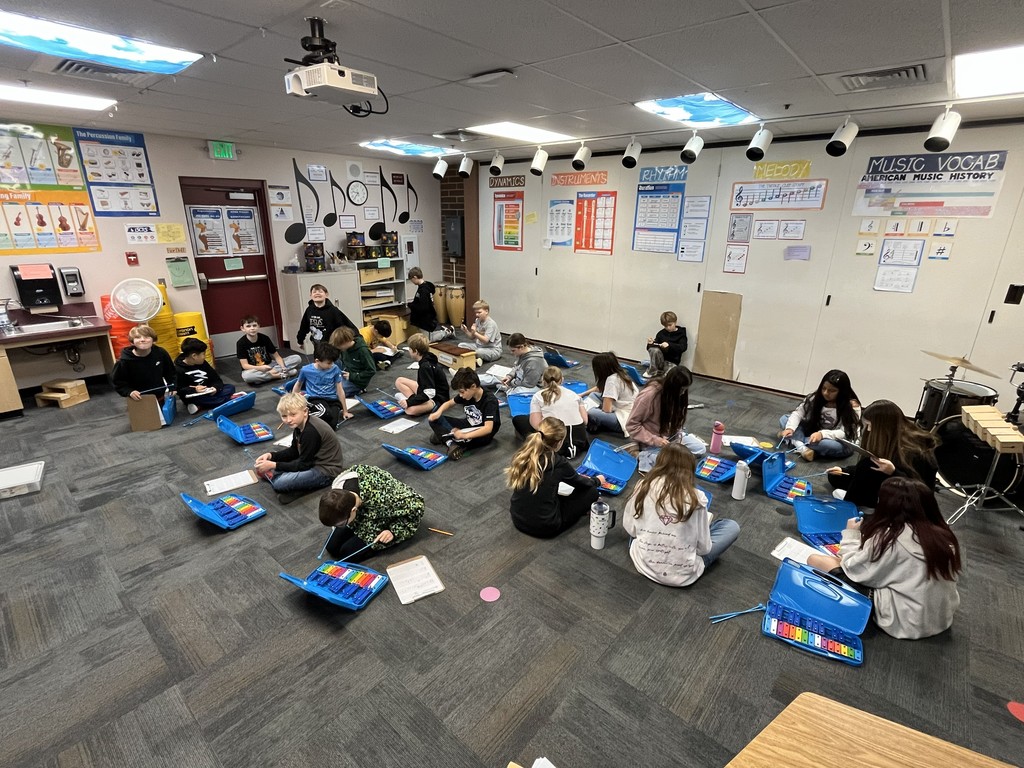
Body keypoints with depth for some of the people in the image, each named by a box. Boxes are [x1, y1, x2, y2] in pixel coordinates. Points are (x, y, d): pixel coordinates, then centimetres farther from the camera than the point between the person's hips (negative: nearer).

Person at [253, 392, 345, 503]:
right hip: (312, 461, 10)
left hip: (326, 471, -10)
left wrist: (274, 465, -17)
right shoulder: (300, 425, 1)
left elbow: (303, 464, -20)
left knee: (278, 483, -24)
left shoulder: (311, 432, -27)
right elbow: (294, 451, 12)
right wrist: (271, 455, -3)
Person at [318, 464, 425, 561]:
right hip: (363, 514, 6)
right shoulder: (337, 486, -27)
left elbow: (416, 506, -30)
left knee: (347, 553, -12)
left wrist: (394, 531, -30)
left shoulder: (382, 500, -44)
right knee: (332, 548, 1)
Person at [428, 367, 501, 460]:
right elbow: (449, 403, 9)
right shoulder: (467, 394, -7)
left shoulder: (490, 401, -26)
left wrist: (465, 436, -46)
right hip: (468, 425, 7)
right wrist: (438, 412, -13)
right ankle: (451, 443, -27)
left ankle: (443, 436, -16)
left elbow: (488, 428, -36)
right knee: (434, 419, -8)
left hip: (482, 433, -7)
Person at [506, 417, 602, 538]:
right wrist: (597, 481, 25)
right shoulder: (557, 462, -19)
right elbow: (580, 482, 2)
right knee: (591, 491, 7)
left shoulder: (522, 454, -4)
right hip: (544, 526, -6)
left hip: (518, 520, 6)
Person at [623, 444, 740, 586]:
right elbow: (703, 548, -7)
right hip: (682, 575, -2)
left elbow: (629, 528, 0)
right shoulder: (696, 497, -16)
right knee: (732, 526, 12)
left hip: (644, 564, 3)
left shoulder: (644, 486, -10)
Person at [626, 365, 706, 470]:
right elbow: (632, 425, -23)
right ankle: (647, 456, -5)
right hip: (650, 440, -8)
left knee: (701, 449, 1)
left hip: (670, 435, 8)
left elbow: (677, 418, 10)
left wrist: (676, 434, -10)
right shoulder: (649, 395, -28)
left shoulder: (675, 393, -6)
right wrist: (655, 441, -26)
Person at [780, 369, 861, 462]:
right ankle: (802, 448, -31)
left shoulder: (852, 406, -20)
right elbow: (798, 412, -11)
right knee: (784, 419, -10)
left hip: (841, 442, -5)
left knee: (830, 445, -43)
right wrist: (790, 428, -31)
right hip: (815, 434, 5)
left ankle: (795, 439, -23)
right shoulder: (816, 397, -8)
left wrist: (822, 434, -43)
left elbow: (845, 433, -25)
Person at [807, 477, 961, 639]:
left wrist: (851, 534, 3)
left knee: (815, 560, -6)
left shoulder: (891, 537, -21)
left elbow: (854, 570, -12)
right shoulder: (942, 535, -1)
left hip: (904, 621, -7)